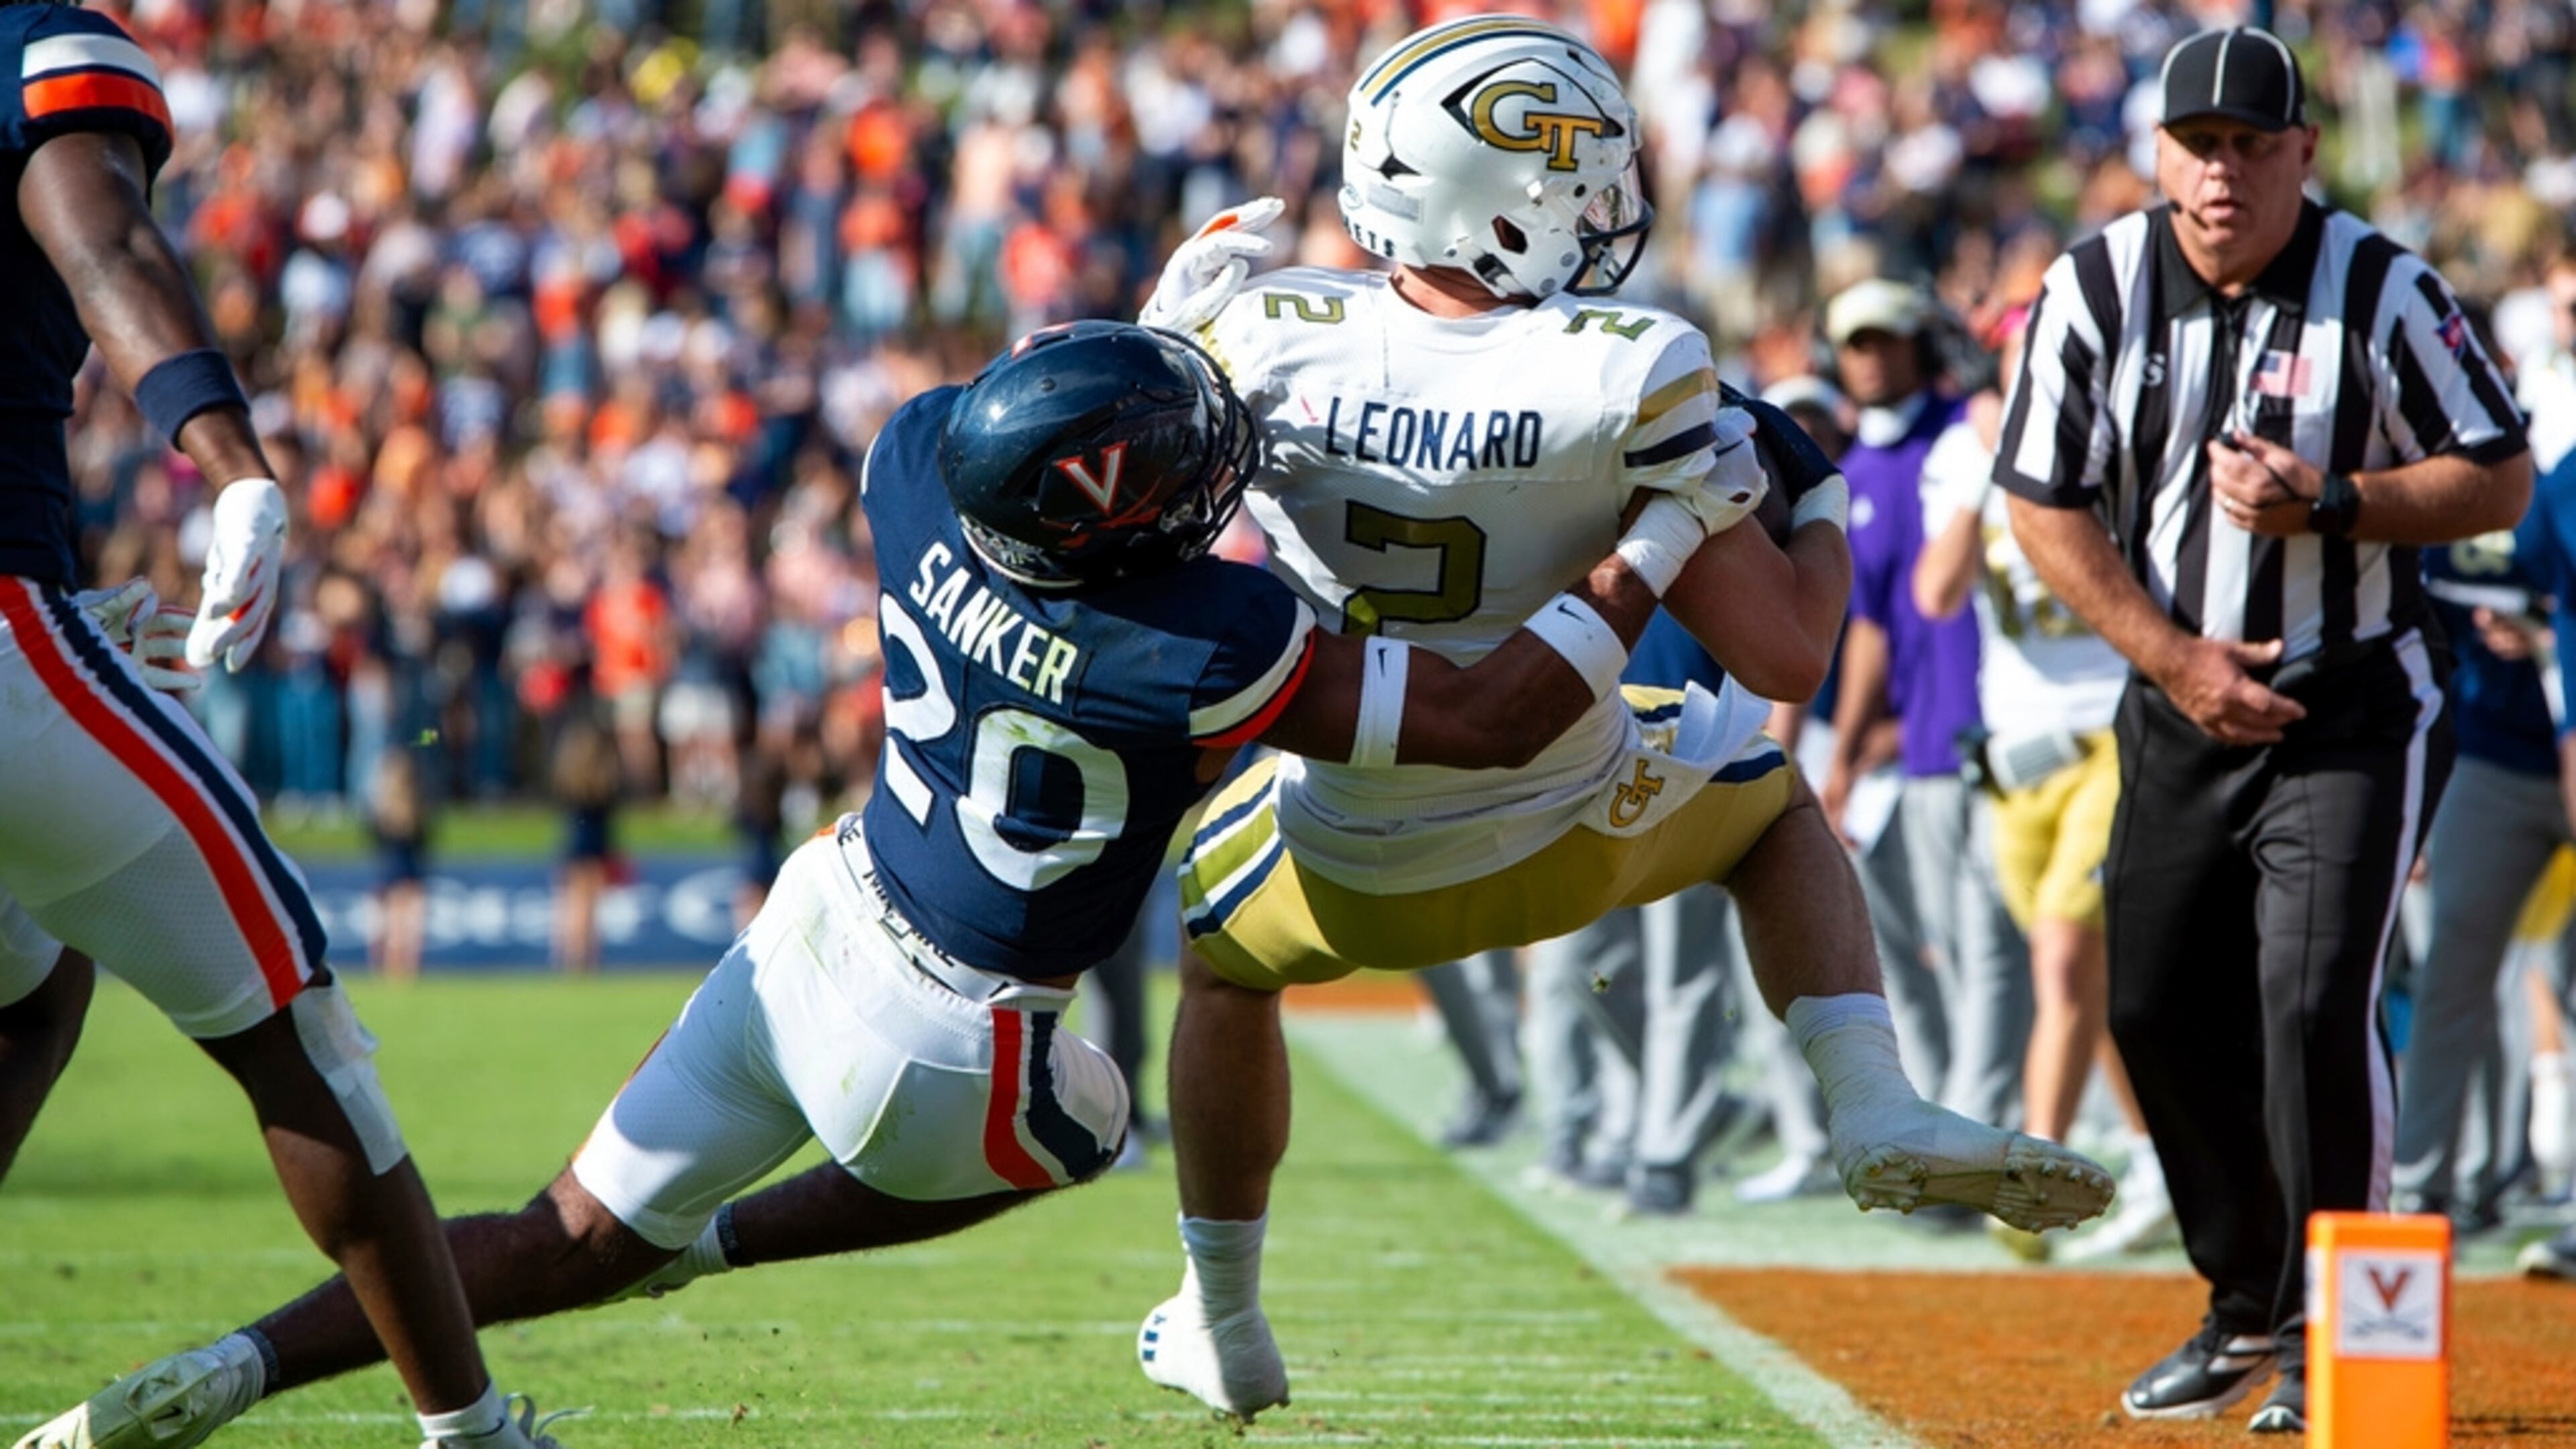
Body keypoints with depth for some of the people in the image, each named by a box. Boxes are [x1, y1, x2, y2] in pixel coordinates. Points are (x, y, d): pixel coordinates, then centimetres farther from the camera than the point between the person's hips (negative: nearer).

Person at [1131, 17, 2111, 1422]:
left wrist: (1184, 295, 13)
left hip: (1351, 876, 1)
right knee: (1770, 802, 29)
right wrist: (1816, 505, 0)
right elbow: (1785, 656, -19)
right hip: (1566, 839, -1)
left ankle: (1220, 1320, 44)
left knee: (1222, 950, 34)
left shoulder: (1260, 339, -20)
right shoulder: (1628, 382, -26)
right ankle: (1874, 1109, 10)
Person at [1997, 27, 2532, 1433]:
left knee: (2313, 1001, -16)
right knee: (2156, 1009, 6)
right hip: (2182, 705, 4)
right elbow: (2044, 505, 0)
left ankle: (2331, 1336, -5)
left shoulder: (2380, 290, -11)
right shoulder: (2094, 288, -5)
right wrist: (2169, 656, -9)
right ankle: (2246, 1306, 25)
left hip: (2353, 709, -4)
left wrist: (2327, 502, -22)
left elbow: (2500, 478, -7)